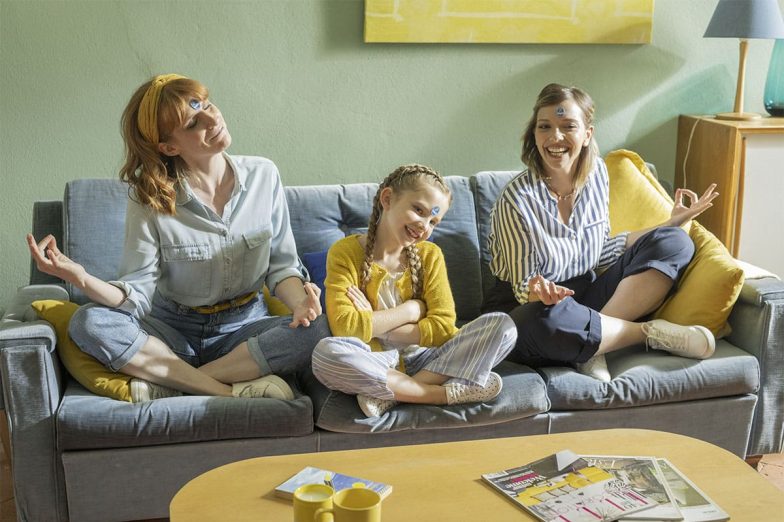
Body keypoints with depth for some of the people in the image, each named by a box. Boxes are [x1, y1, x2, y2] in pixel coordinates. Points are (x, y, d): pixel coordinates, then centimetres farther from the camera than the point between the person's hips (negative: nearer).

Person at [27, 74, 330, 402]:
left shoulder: (262, 175, -5)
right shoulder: (149, 198, -10)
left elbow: (281, 264, 1)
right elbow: (138, 294, -14)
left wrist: (299, 301, -21)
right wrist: (82, 280, -34)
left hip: (244, 328, 1)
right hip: (174, 330, -1)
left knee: (318, 330, -29)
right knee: (89, 323, -27)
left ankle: (169, 384, -21)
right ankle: (231, 391, -26)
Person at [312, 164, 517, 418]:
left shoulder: (430, 255, 6)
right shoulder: (345, 253, -4)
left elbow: (444, 327, -6)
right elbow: (344, 327, -18)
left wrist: (373, 325, -12)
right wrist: (412, 310, -10)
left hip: (421, 359, 3)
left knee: (502, 325, -18)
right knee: (326, 352, -36)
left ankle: (389, 395, -26)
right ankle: (448, 393, -27)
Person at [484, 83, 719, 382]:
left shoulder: (596, 173, 0)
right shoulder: (517, 199, -18)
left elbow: (601, 253, 9)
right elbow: (522, 288, -13)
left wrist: (673, 221, 9)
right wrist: (539, 291, -38)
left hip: (584, 296, 6)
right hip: (523, 309, -6)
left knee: (675, 243, -8)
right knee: (549, 318, -43)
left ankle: (593, 344, -21)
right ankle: (650, 333, -15)